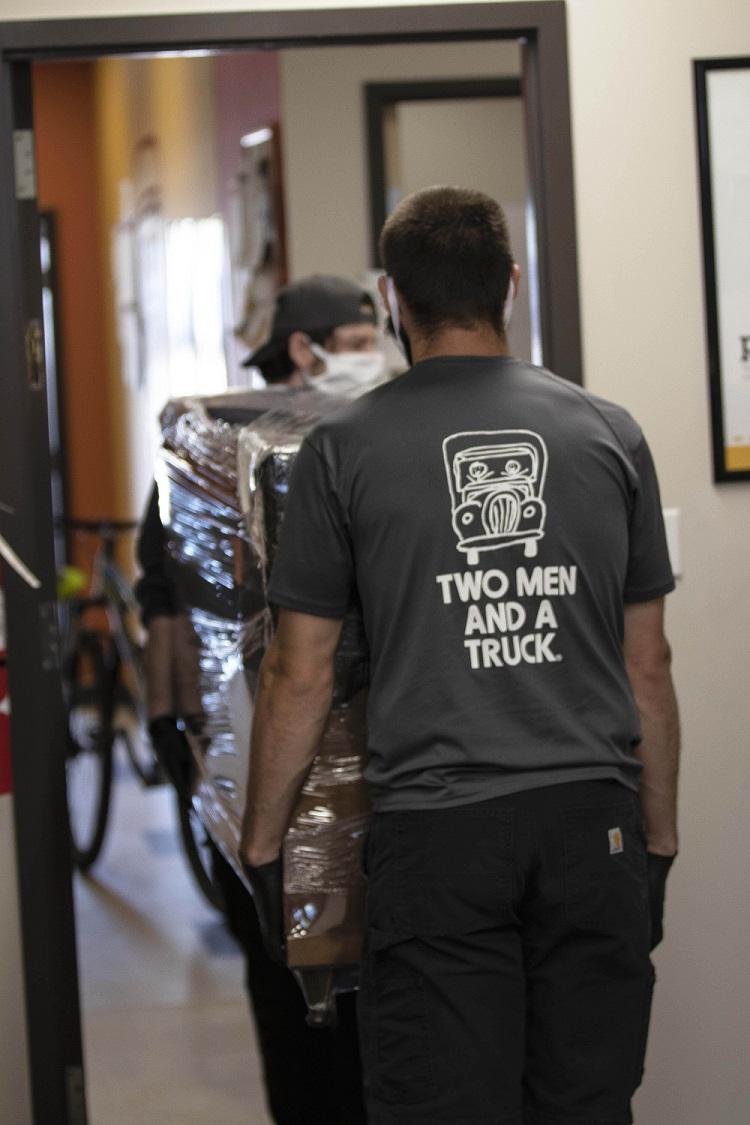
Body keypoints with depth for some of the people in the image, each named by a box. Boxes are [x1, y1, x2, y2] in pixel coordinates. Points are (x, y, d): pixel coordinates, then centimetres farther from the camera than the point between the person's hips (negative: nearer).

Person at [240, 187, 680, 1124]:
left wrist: (260, 848, 12)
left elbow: (299, 677, 3)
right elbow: (648, 667, 12)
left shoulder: (345, 448, 2)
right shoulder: (608, 434, 9)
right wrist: (661, 838, 21)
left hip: (436, 833, -2)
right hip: (594, 823, 3)